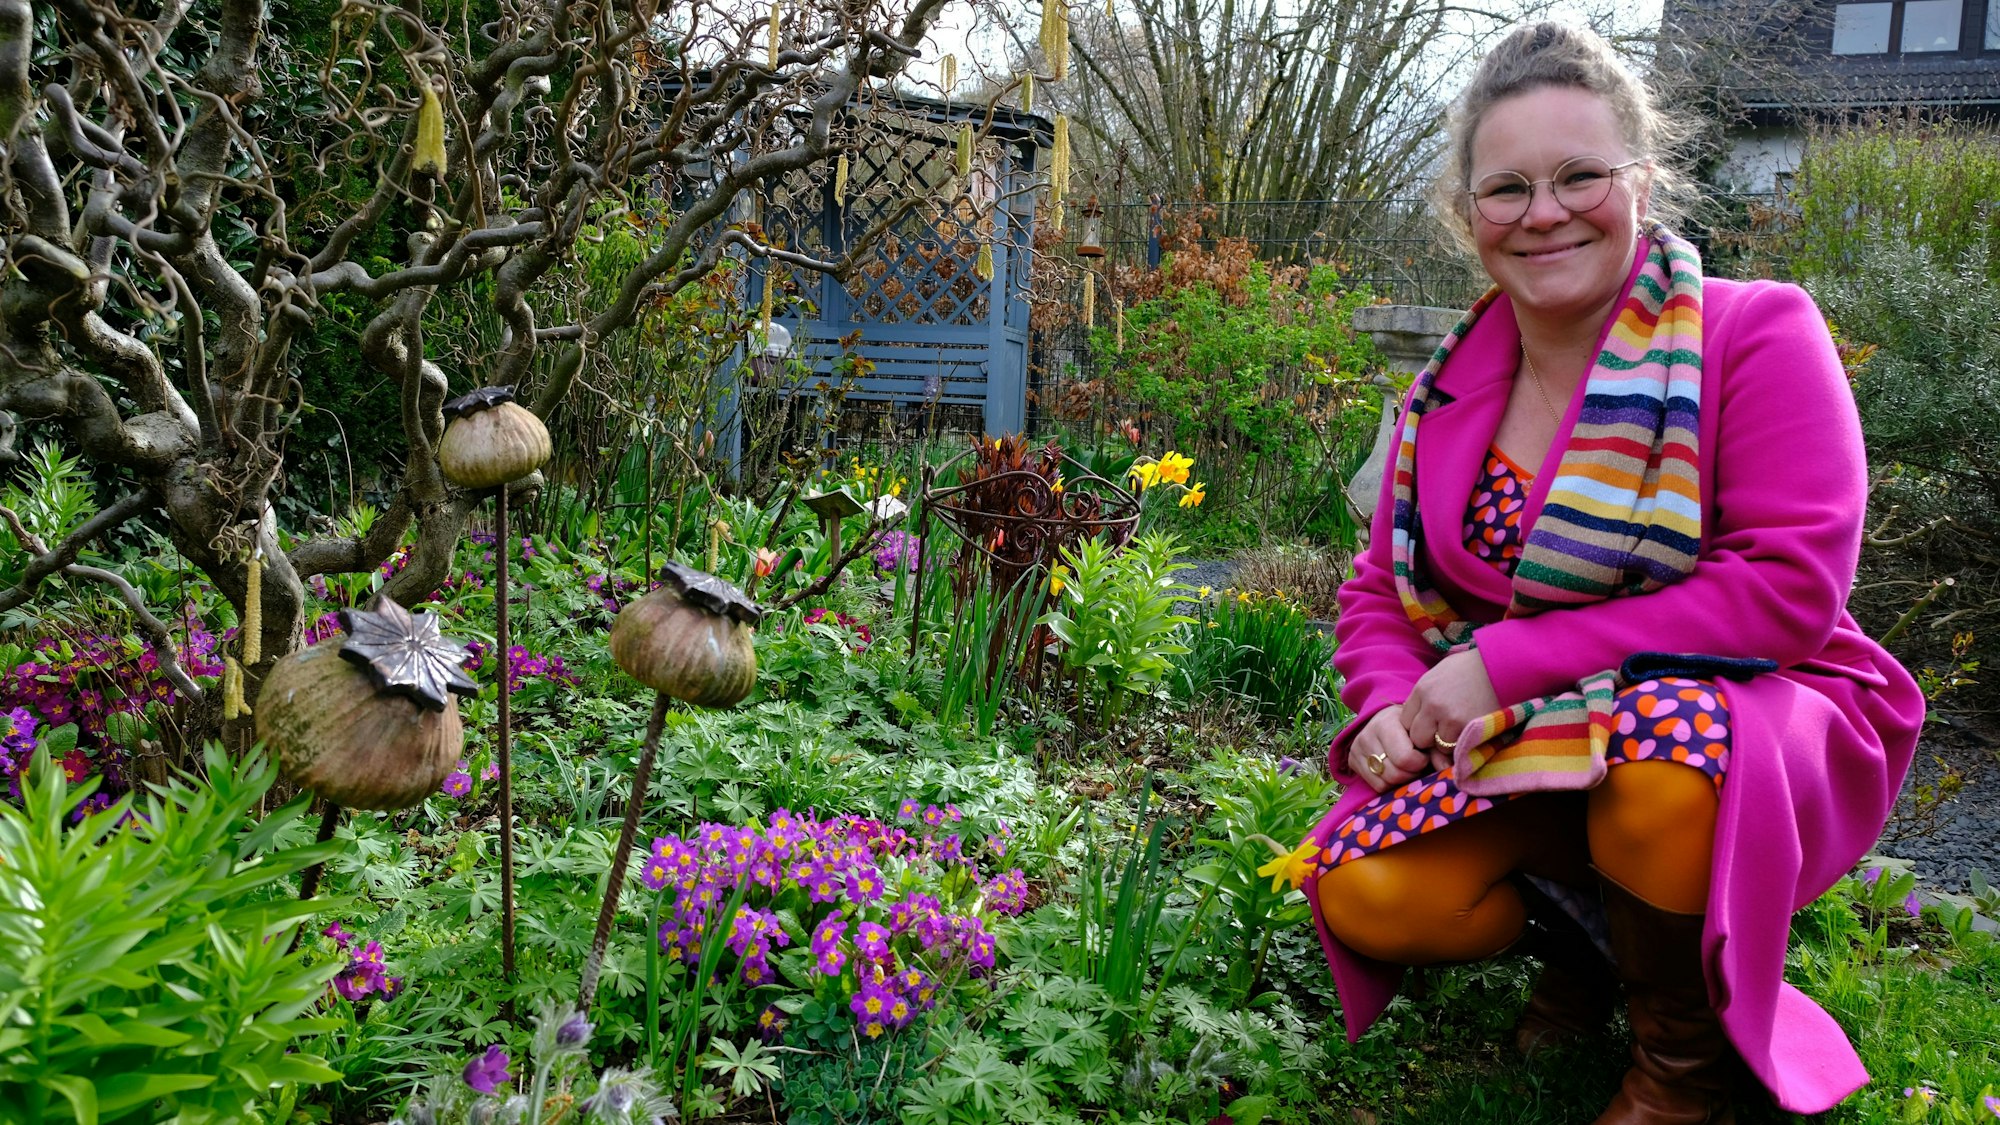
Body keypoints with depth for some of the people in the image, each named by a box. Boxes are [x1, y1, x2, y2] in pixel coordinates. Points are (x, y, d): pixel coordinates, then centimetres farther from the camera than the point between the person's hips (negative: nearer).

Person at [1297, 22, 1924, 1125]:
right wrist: (1391, 704, -14)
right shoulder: (1447, 393, 2)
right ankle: (1594, 934, 14)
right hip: (1532, 753, 5)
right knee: (1365, 894, -19)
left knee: (1663, 747, -39)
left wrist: (1512, 659, -24)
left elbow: (1792, 588, -23)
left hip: (1761, 726, -4)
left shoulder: (1757, 332, -13)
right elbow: (1378, 590, 10)